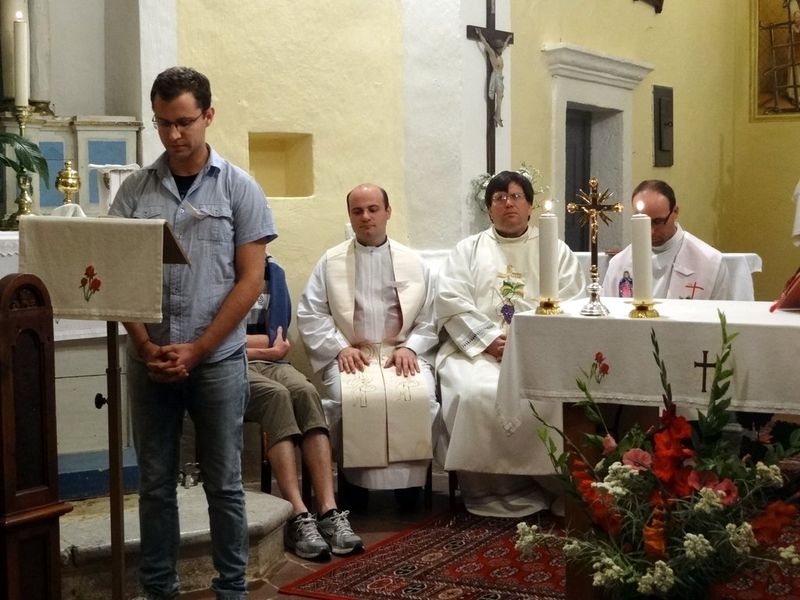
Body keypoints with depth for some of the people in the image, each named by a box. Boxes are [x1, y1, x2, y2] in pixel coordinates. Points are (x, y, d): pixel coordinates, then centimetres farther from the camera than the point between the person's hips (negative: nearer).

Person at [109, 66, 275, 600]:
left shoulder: (239, 189, -1)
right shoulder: (135, 190, 5)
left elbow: (250, 280, -5)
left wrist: (196, 349, -10)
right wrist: (147, 347, -8)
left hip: (218, 360, -2)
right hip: (149, 361, 2)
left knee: (223, 483, 6)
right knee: (155, 483, 10)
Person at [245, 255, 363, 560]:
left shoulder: (272, 271, 13)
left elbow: (276, 337, 6)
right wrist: (266, 348, -4)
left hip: (270, 362, 4)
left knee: (305, 391, -29)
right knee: (276, 395, -35)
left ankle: (328, 511, -39)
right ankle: (298, 517, -41)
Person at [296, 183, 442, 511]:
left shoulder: (413, 262, 13)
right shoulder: (330, 262, 10)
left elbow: (428, 318, 10)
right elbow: (309, 314, 4)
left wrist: (410, 348, -8)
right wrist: (341, 347, -9)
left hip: (402, 353, 1)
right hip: (350, 355, 0)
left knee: (422, 397, -30)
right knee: (350, 399, -32)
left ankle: (408, 478, -13)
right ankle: (356, 479, -13)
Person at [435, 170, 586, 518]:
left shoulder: (555, 250, 18)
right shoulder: (468, 250, 20)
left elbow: (571, 306, 5)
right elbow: (450, 300, 5)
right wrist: (489, 339, -10)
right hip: (476, 347, 0)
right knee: (477, 394, -31)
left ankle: (539, 486, -14)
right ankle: (486, 492, -17)